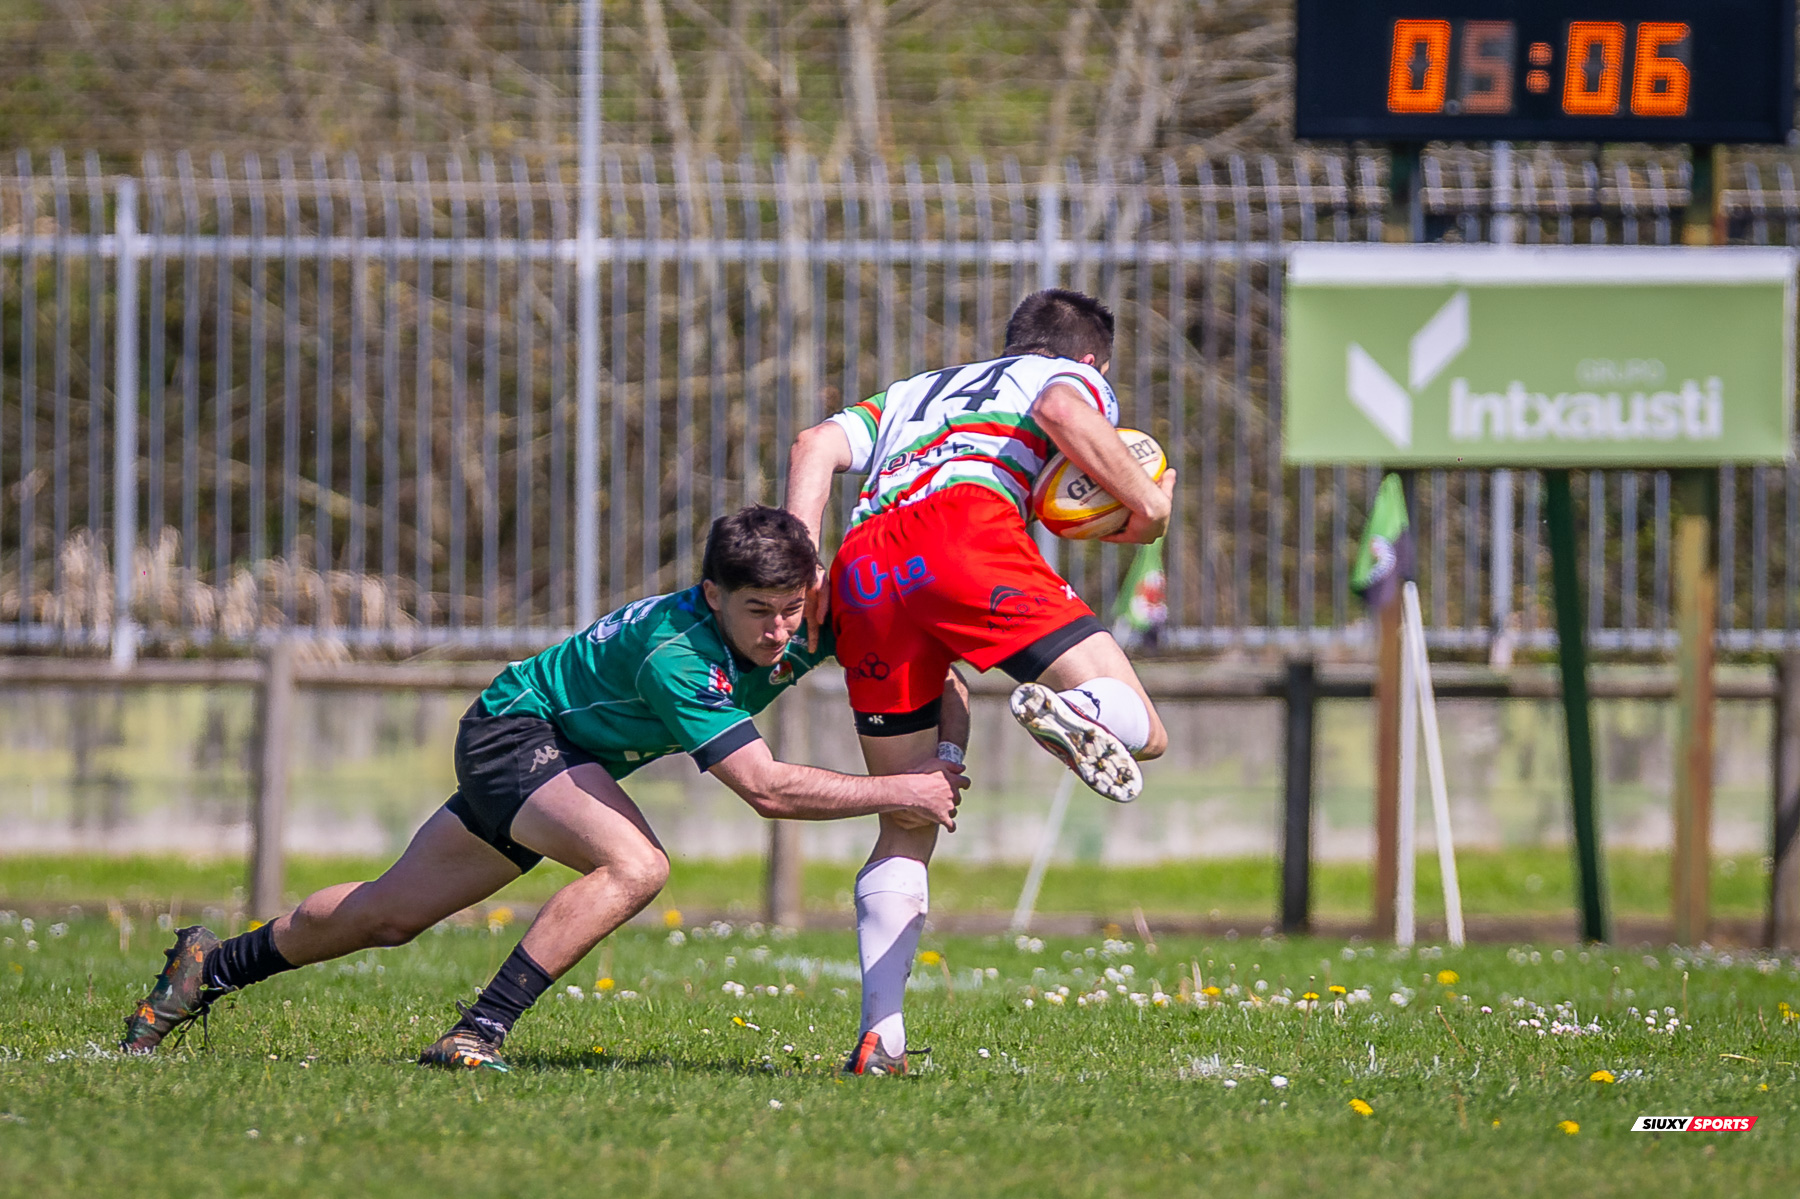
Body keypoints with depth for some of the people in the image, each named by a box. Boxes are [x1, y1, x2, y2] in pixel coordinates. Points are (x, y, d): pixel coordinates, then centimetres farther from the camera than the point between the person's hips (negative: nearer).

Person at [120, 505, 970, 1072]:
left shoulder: (811, 624, -17)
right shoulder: (676, 650, -38)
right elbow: (766, 788, -40)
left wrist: (946, 762, -17)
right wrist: (899, 793, -38)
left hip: (569, 756, 8)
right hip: (515, 727, -8)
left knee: (390, 915, 18)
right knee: (634, 864, -32)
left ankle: (213, 967, 37)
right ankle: (478, 1033, -26)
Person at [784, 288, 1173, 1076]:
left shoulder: (913, 395, 42)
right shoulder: (1074, 378, 28)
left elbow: (816, 446, 23)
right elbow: (1064, 413, 1)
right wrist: (1146, 506, 9)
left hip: (863, 567, 5)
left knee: (906, 827, 13)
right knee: (1141, 729, -6)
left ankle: (880, 1033, -1)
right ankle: (1071, 712, -41)